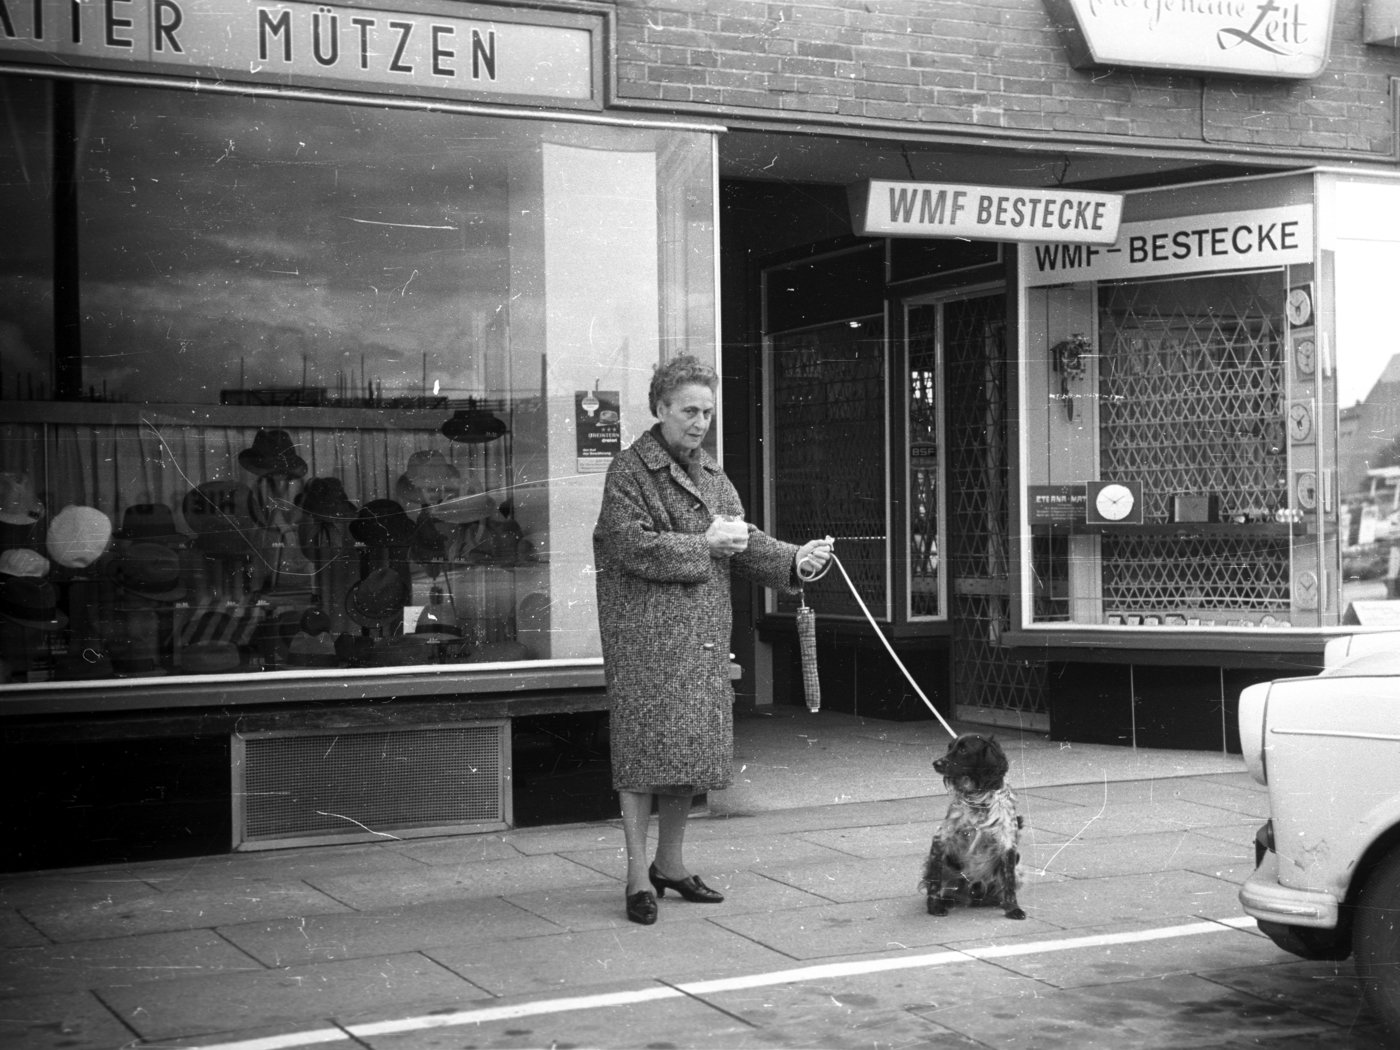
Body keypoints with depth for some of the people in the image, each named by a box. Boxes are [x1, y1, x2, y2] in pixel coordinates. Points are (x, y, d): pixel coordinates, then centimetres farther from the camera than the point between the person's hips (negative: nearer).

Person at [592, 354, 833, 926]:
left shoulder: (711, 473, 17)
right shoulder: (629, 470, -6)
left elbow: (744, 540, 14)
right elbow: (632, 547, -16)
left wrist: (795, 559, -3)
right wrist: (705, 544, -12)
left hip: (703, 633, 7)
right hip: (645, 632, -7)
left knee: (694, 749, 10)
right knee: (646, 749, -6)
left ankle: (670, 863, 24)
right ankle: (638, 876, 0)